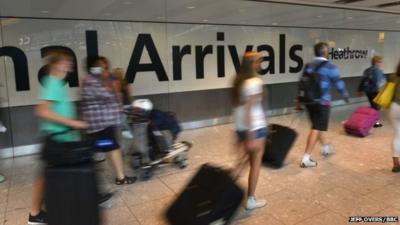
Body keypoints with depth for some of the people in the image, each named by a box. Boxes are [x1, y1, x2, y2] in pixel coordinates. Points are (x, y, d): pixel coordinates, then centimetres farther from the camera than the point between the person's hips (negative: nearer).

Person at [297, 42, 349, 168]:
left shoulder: (308, 66, 10)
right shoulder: (329, 66, -7)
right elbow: (338, 83, -2)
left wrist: (299, 100, 19)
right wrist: (346, 95, 16)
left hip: (309, 101, 7)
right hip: (322, 102, -7)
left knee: (318, 126, 22)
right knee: (317, 129, -4)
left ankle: (326, 147, 43)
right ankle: (306, 159, -7)